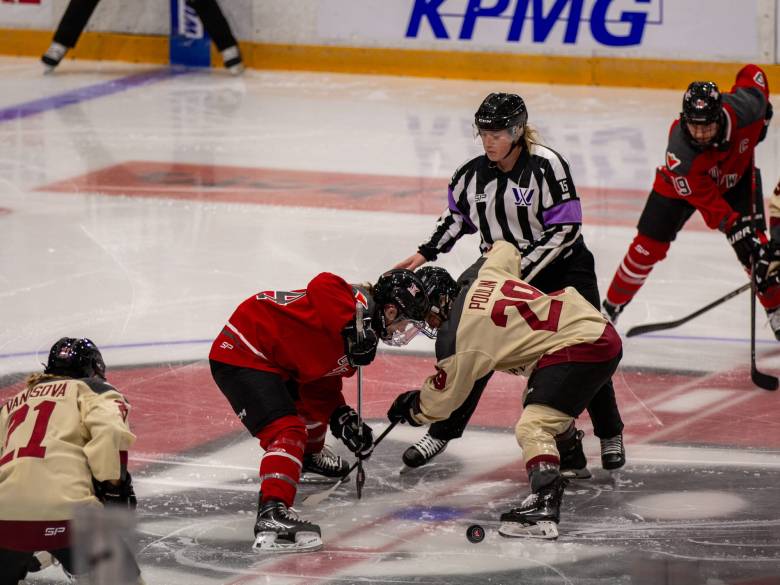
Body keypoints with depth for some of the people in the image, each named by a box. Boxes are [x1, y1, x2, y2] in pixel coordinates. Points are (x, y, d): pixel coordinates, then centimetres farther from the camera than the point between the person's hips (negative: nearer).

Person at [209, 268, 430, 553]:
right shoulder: (361, 303, -18)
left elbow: (323, 380, 19)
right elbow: (323, 285, -38)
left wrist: (342, 416, 7)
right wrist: (355, 326, -42)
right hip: (241, 356, -11)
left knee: (316, 397, 32)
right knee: (287, 430, -25)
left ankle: (309, 455, 59)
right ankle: (271, 514, -40)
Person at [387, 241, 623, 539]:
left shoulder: (459, 335, -14)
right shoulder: (482, 274, 5)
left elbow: (442, 398, -2)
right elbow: (505, 250, 30)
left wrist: (410, 407, 18)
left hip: (581, 348, -10)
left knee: (532, 426, -20)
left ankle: (544, 505, -36)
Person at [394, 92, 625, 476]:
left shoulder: (546, 165, -20)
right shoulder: (475, 174, -3)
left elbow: (565, 229, -21)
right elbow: (456, 215, 15)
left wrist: (522, 270, -25)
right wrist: (425, 254, 4)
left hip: (562, 270, -4)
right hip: (505, 272, 4)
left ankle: (610, 435, 18)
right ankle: (442, 433, 6)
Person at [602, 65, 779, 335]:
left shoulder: (743, 109, -36)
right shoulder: (681, 153, -42)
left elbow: (751, 74, -12)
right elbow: (705, 200, -34)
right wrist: (734, 227, -41)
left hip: (736, 176, 2)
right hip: (684, 185, -2)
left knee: (755, 243, -10)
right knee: (648, 246, -3)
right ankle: (611, 307, 16)